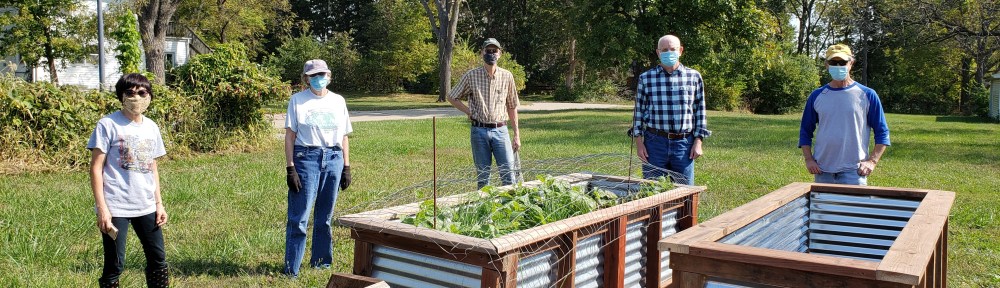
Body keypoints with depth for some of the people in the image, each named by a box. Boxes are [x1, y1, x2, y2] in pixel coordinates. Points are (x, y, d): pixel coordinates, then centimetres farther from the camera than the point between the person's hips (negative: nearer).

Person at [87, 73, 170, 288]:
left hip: (146, 207, 5)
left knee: (158, 260, 10)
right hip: (115, 208, -5)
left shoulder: (151, 127, 10)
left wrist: (159, 204, 11)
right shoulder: (108, 124, -6)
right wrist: (102, 208, -14)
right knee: (114, 265, 2)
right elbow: (96, 167, -8)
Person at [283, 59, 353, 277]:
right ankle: (291, 267, 1)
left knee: (325, 216, 10)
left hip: (333, 160, 3)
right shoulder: (298, 100, 2)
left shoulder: (338, 101, 11)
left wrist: (346, 167, 9)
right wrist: (290, 168, -9)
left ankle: (321, 260, 24)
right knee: (299, 216, -5)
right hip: (305, 158, -3)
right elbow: (290, 136, -2)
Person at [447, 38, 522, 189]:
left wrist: (517, 135, 9)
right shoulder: (471, 76, 0)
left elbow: (512, 107, 10)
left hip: (500, 131, 1)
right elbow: (452, 97, 10)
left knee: (508, 173, -4)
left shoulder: (507, 76, 4)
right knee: (482, 175, 7)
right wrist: (470, 112, -1)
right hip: (479, 131, 0)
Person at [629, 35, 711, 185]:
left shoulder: (694, 77, 5)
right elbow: (639, 111, 6)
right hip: (655, 142, 0)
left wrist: (698, 141, 2)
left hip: (684, 144, 1)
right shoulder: (646, 78, 4)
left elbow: (700, 110, 8)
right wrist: (639, 142, 1)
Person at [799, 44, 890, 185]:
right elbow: (805, 131, 13)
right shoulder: (817, 96, 8)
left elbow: (882, 132, 4)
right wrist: (808, 159, 1)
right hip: (822, 171, 2)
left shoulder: (867, 95, 2)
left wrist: (872, 161, -6)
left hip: (853, 171, -2)